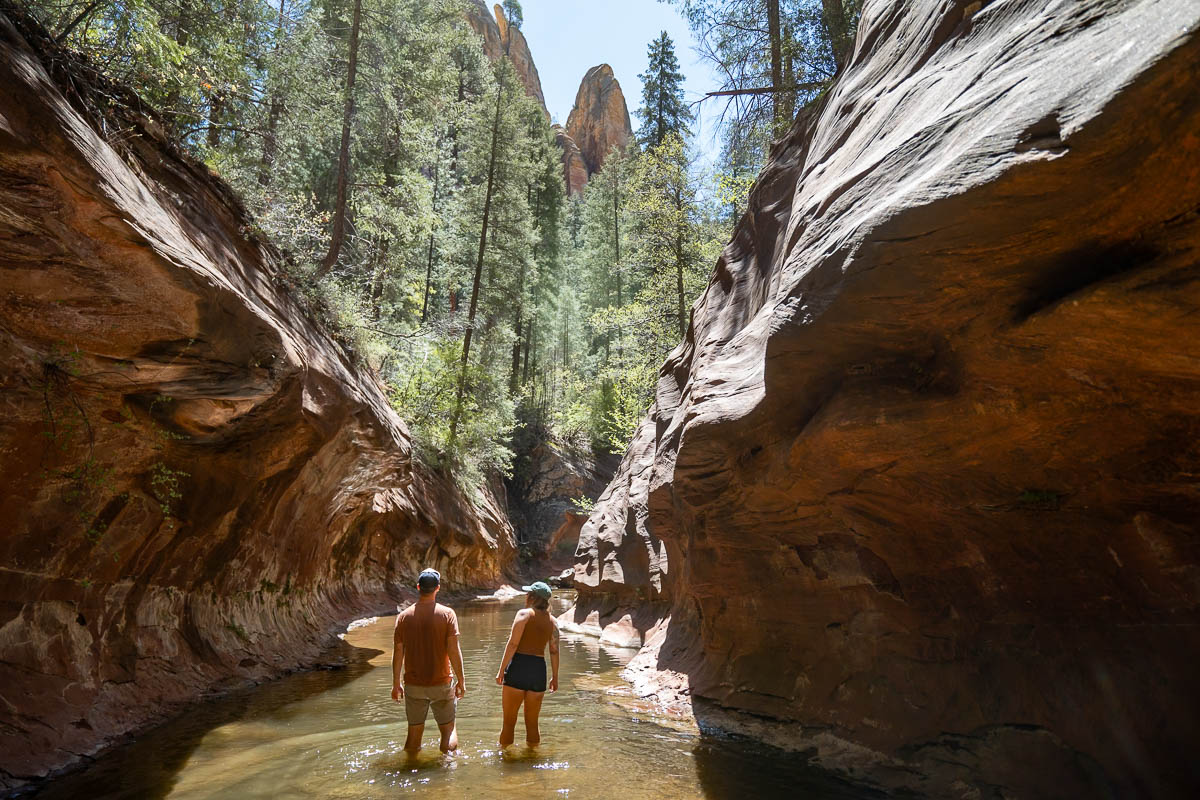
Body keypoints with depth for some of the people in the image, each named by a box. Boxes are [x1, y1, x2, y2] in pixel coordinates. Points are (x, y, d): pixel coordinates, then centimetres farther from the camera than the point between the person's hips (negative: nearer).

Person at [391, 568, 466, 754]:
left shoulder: (404, 616, -2)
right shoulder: (447, 614, -9)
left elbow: (397, 653, 1)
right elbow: (454, 650, -12)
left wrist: (396, 684, 11)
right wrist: (461, 681, -4)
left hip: (413, 685, 2)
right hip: (441, 684, -2)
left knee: (414, 733, 16)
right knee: (449, 730, 12)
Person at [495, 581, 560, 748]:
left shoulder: (524, 613, -6)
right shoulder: (552, 621, 10)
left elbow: (513, 644, -11)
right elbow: (554, 651, 10)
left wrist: (501, 670, -7)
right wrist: (554, 677, 18)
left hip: (519, 666, -5)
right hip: (539, 669, 5)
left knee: (509, 721, 6)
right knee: (532, 722, 17)